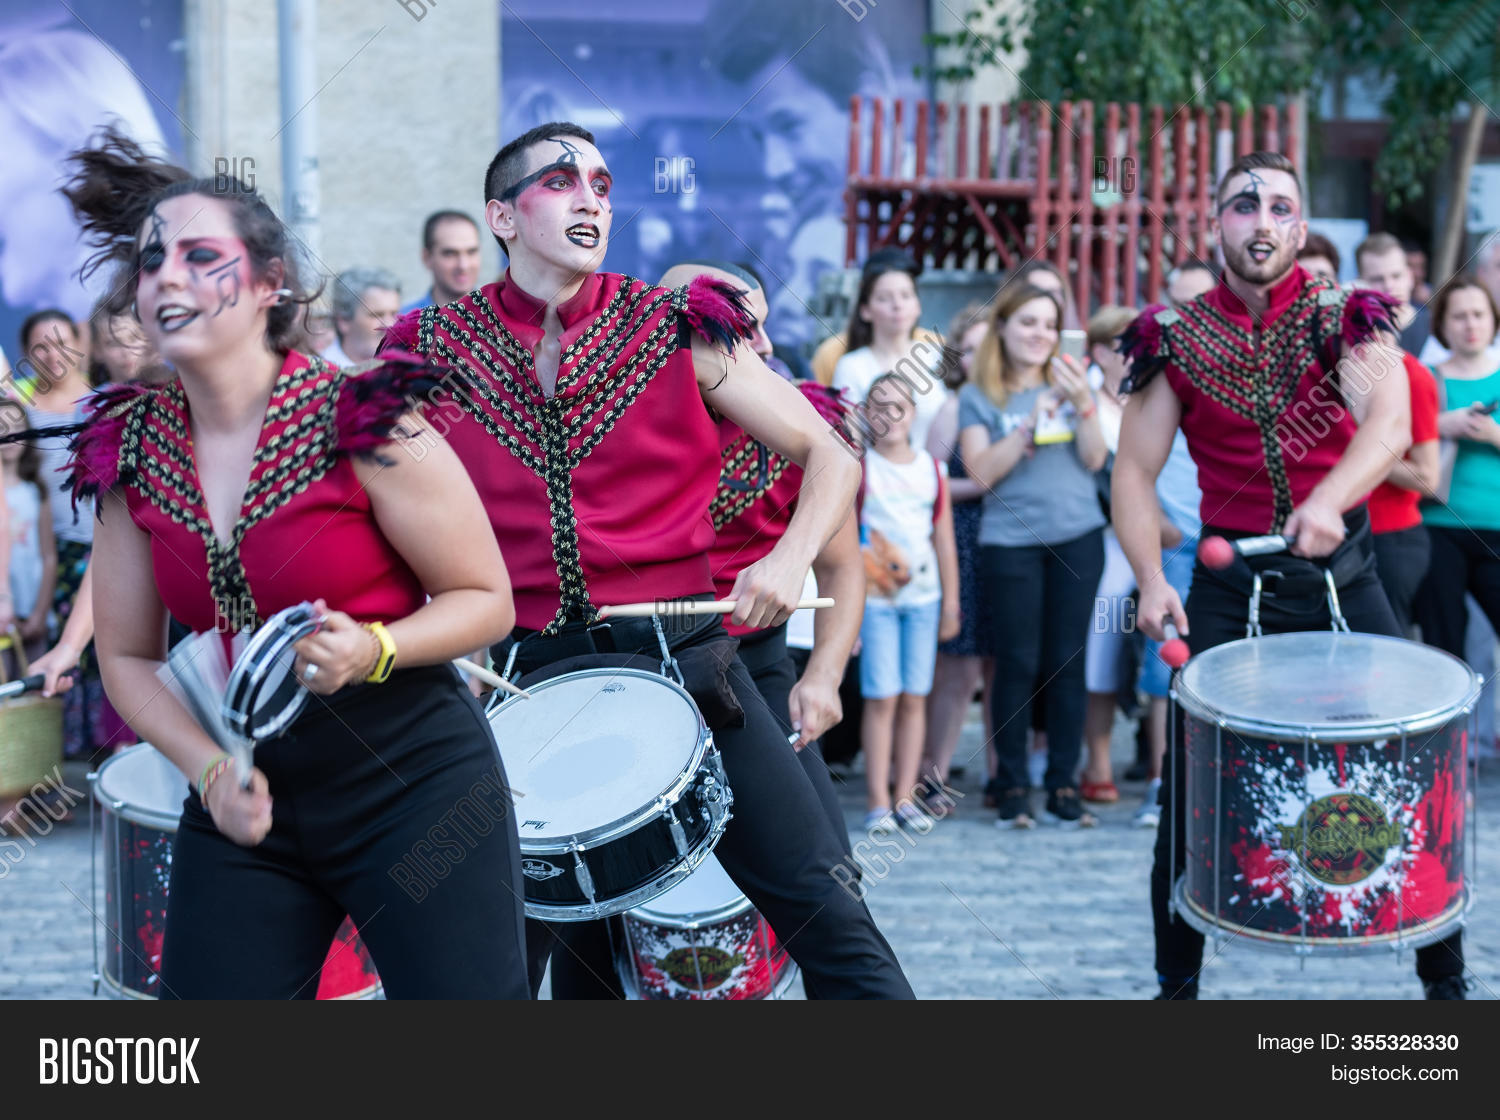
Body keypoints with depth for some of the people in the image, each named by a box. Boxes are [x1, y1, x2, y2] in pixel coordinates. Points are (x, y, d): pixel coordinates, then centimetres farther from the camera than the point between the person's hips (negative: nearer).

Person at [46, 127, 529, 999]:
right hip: (248, 792, 4)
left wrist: (374, 651, -23)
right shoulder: (130, 454, 2)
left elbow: (486, 599, -5)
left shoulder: (363, 422, -11)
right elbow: (128, 654, 10)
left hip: (412, 778, -4)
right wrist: (209, 769, -6)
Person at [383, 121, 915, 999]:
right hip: (528, 674, 1)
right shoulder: (433, 353, 5)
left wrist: (791, 558, -12)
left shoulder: (676, 330, 3)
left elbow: (831, 456, 6)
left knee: (824, 908, -7)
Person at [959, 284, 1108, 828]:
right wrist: (1032, 423, -12)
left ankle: (1064, 784, 7)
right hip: (1011, 542, -2)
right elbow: (982, 471, -6)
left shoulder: (1070, 385, 12)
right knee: (1017, 663, -3)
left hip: (1077, 537, 2)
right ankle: (1012, 785, 5)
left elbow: (1095, 458, 3)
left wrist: (1083, 406, -11)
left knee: (1067, 660, 2)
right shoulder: (977, 397, 5)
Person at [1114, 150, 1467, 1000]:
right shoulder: (1176, 337, 3)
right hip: (1229, 582, 1)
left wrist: (1328, 500, -38)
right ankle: (1178, 980, 15)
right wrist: (1151, 579, -15)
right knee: (1189, 789, 0)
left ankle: (1446, 975, 15)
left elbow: (1390, 425, -19)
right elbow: (1135, 469, 1)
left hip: (1341, 574, -1)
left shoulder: (1345, 317, -2)